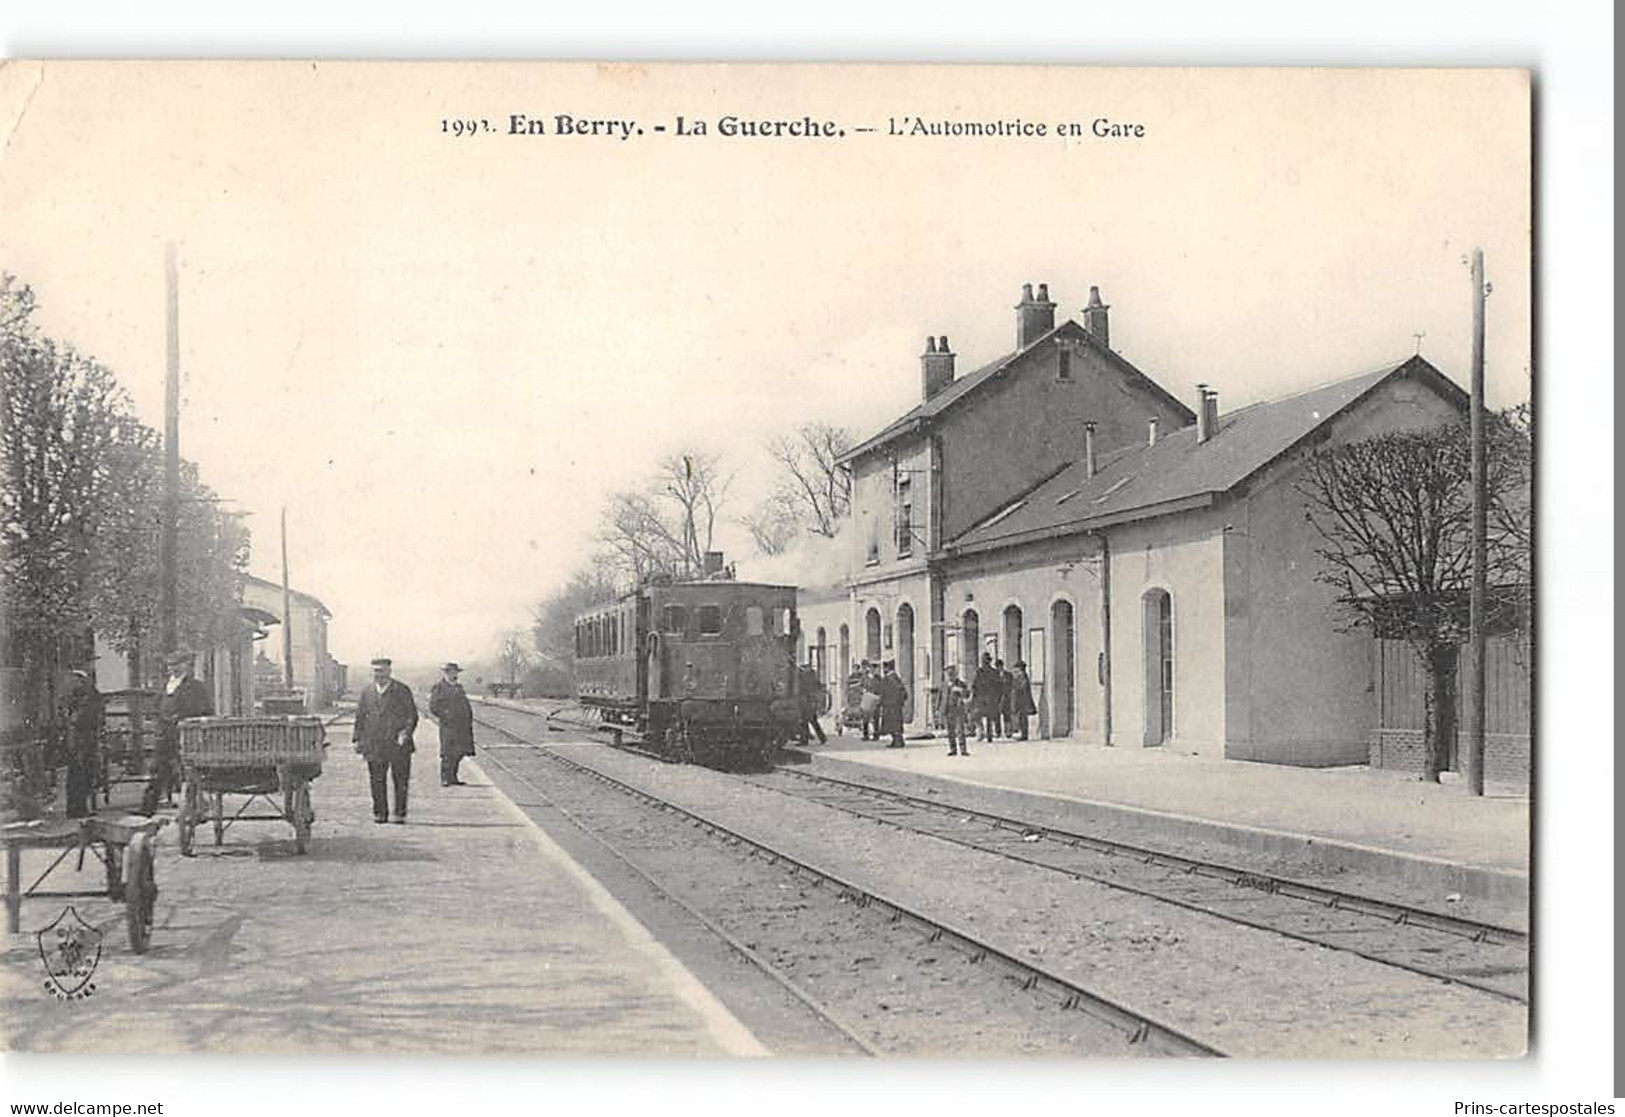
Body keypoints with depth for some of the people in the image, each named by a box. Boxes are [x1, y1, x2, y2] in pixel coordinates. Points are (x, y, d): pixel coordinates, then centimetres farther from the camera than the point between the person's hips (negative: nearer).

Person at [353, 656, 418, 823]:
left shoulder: (402, 690, 2)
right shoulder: (366, 692, 11)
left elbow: (412, 715, 1)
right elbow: (360, 717, 15)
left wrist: (406, 732, -14)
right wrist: (357, 739, 7)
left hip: (398, 744, -2)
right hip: (374, 745, 2)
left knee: (400, 781, 0)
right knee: (377, 781, 2)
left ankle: (400, 813, 8)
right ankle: (380, 813, 11)